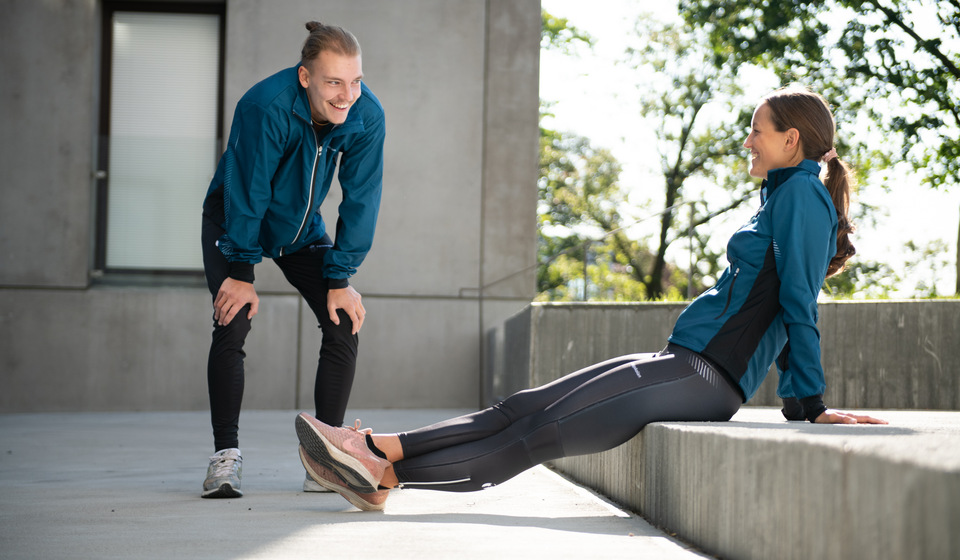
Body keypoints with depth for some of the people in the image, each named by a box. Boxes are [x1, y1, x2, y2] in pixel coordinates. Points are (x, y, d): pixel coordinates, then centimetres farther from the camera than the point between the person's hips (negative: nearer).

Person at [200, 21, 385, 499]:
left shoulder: (367, 116, -23)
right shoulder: (267, 106, -35)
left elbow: (361, 201, -14)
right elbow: (247, 192, -26)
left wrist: (341, 278, -14)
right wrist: (241, 273, -20)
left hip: (302, 229, 4)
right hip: (234, 222, -4)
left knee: (344, 326, -8)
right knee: (232, 326, -18)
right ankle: (225, 455, -9)